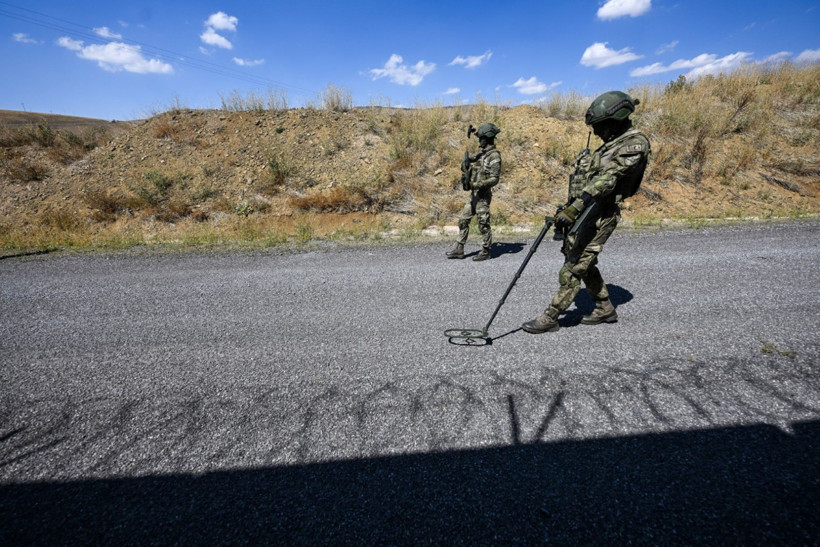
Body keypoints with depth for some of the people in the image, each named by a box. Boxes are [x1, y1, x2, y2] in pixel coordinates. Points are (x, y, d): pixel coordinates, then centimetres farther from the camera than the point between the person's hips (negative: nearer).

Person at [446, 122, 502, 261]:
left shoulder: (494, 156, -13)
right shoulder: (481, 153, 13)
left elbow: (494, 179, -20)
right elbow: (465, 165, 23)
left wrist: (476, 185, -25)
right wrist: (466, 166, 0)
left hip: (483, 195, -9)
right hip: (474, 194, 9)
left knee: (483, 224, -1)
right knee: (463, 220, 10)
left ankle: (486, 252, 13)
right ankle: (459, 250, 17)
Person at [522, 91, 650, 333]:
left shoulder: (635, 143, -11)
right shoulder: (612, 143, 19)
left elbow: (606, 180, -24)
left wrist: (573, 208, -33)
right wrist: (568, 206, 20)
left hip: (599, 215, -10)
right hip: (582, 211, 10)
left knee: (573, 267, -8)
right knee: (584, 263, 16)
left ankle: (550, 318, -2)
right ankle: (605, 309, 31)